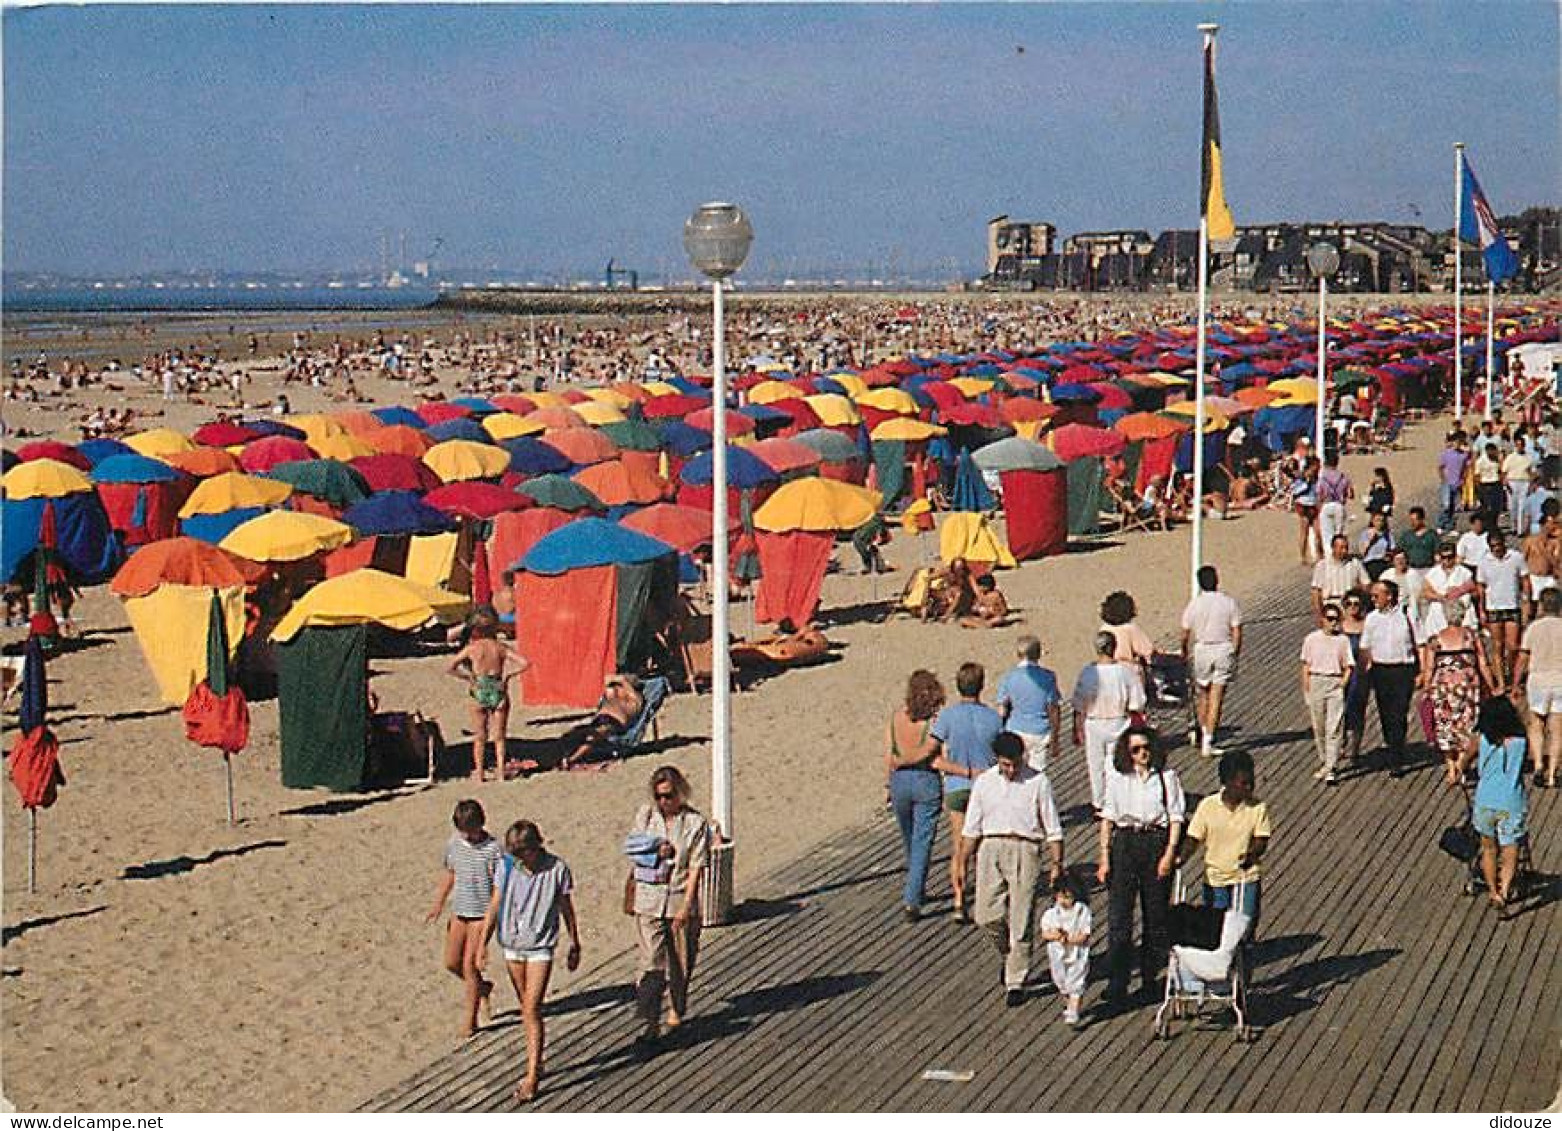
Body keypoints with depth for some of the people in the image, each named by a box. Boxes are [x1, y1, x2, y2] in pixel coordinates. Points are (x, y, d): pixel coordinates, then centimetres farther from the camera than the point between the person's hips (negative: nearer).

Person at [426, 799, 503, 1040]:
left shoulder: (493, 849, -15)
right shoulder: (453, 843, 1)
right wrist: (438, 904, 11)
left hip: (482, 914, -6)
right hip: (459, 911, 6)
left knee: (469, 966, -5)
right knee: (451, 962, 9)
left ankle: (470, 1020, 7)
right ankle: (482, 988, 37)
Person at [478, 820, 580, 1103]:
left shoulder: (557, 869, -12)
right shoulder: (506, 867, -4)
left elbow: (567, 910, 0)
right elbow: (494, 907, 4)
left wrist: (575, 946, 9)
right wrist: (483, 943, 1)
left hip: (541, 947, -4)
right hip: (512, 945, 4)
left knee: (532, 1010, -11)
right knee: (525, 1009, 16)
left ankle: (532, 1078, -10)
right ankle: (536, 1063, 31)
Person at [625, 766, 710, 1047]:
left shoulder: (696, 823, -5)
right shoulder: (645, 815, 3)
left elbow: (695, 868, -9)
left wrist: (686, 906, -14)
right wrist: (629, 894, 7)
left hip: (681, 900, -1)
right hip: (648, 900, 1)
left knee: (680, 961, 12)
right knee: (652, 964, -9)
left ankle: (676, 1010, 36)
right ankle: (649, 1026, -10)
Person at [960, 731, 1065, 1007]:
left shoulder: (1037, 782, 2)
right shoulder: (983, 782, 10)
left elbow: (1053, 828, 5)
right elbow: (971, 828, 15)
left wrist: (1057, 864, 1)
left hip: (1024, 849, -2)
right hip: (991, 848, 3)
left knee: (1021, 920, -4)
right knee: (987, 916, -6)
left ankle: (1016, 982, 4)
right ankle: (1009, 955, 24)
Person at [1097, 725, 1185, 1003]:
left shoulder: (1167, 777, 2)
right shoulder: (1117, 778, 5)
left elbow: (1176, 817, 1)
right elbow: (1108, 818, 7)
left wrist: (1169, 854, -8)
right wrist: (1104, 857, 2)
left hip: (1157, 842, 0)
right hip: (1124, 842, 0)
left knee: (1156, 916, 5)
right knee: (1118, 918, -6)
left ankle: (1151, 977, 19)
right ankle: (1117, 984, -5)